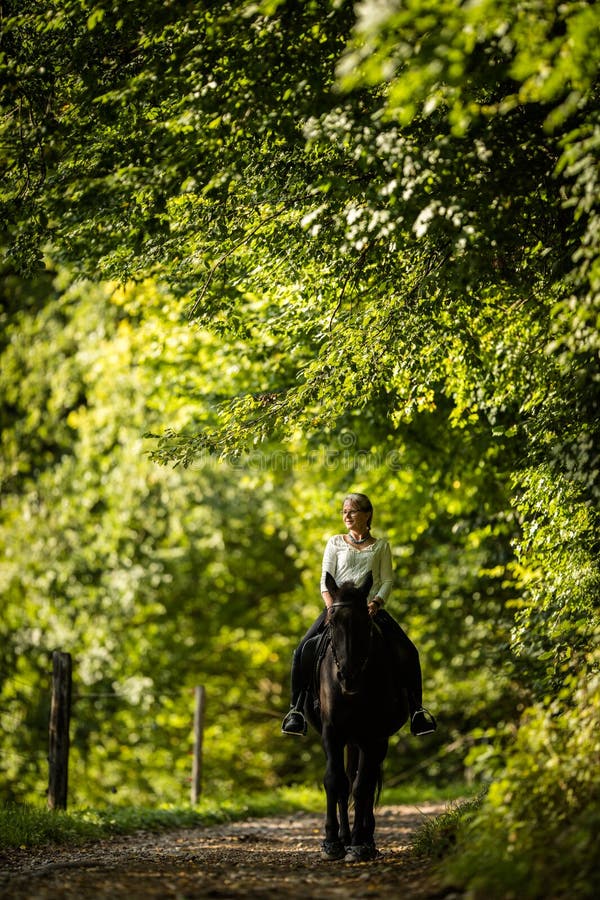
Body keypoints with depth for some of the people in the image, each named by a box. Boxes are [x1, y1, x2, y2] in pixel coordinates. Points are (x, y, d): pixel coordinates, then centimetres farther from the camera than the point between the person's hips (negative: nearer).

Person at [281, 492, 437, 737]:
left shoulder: (380, 546, 12)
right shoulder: (335, 543, 12)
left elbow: (387, 580, 5)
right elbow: (326, 580, 5)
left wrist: (377, 602, -15)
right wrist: (331, 606, -13)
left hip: (371, 609, 0)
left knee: (407, 652, -20)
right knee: (303, 651, -19)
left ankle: (416, 708, -10)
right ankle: (297, 708, -6)